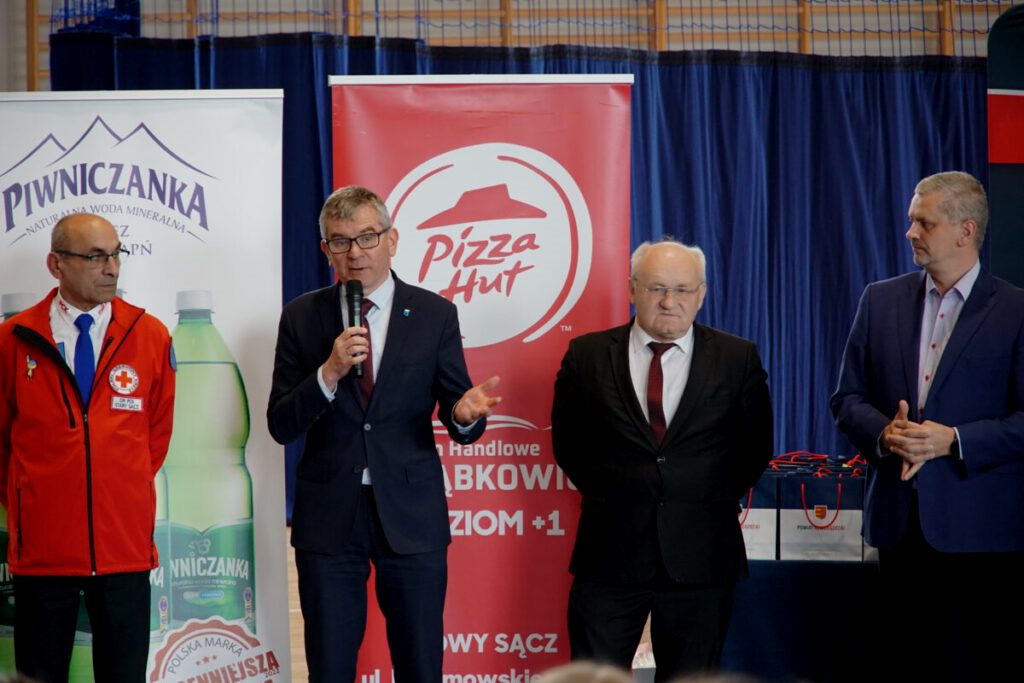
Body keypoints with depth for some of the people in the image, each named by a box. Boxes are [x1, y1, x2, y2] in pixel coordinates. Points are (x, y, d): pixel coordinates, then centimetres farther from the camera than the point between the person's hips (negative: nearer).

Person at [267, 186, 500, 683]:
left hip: (411, 515, -1)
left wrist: (465, 414, -22)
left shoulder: (434, 315, 1)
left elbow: (456, 418, 2)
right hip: (329, 515, 1)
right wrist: (329, 372, -18)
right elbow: (281, 426, -2)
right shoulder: (303, 317, 2)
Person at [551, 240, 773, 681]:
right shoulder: (588, 355, 3)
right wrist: (612, 497, 7)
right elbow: (567, 443, 11)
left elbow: (755, 448, 10)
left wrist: (716, 504, 5)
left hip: (700, 557, 0)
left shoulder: (738, 359, 2)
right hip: (610, 553, 0)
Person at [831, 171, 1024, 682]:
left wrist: (953, 441, -18)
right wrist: (884, 434, -10)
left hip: (978, 525, -4)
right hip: (898, 521, 4)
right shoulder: (881, 300, 10)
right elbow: (847, 399, 11)